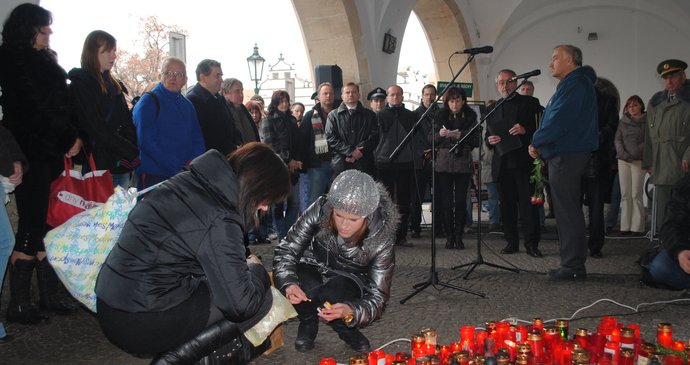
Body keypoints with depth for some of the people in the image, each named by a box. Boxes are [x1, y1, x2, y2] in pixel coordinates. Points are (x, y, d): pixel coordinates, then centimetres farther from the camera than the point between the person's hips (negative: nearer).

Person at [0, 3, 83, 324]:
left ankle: (49, 294, 16)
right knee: (31, 228, -6)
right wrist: (70, 139, -9)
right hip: (31, 155, -8)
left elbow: (58, 105, 18)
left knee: (46, 226, 9)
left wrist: (69, 139, 7)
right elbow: (37, 109, -14)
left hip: (50, 154, 8)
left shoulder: (41, 61, 20)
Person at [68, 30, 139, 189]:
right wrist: (131, 152, -12)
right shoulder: (80, 85, -3)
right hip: (98, 165, -6)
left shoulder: (114, 84, 18)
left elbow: (127, 123, 13)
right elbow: (96, 128, -12)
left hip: (121, 164, 7)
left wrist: (130, 150, -4)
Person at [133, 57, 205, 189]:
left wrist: (193, 161, -9)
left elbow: (198, 140, 12)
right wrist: (178, 168, -16)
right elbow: (147, 143, -13)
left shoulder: (188, 105, 16)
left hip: (186, 176, 5)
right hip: (154, 177, -5)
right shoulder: (148, 101, -3)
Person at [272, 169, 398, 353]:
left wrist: (349, 311, -46)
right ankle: (308, 323, 2)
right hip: (315, 272, 2)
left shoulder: (381, 239, -29)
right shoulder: (320, 210, -27)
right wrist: (288, 284, -39)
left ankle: (346, 328, 2)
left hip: (349, 284, -1)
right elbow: (286, 250, -19)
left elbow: (377, 298, -25)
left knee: (335, 294, -35)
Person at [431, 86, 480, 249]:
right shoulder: (441, 116, 7)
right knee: (446, 202, -2)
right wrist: (439, 134, -16)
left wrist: (462, 136, -16)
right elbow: (431, 139, 5)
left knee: (460, 201, -4)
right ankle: (449, 236, 7)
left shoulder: (470, 116, 5)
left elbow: (476, 141, 1)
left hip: (463, 163, -1)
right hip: (444, 163, 1)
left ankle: (458, 236, 6)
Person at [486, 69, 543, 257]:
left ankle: (531, 243, -1)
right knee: (506, 204, 6)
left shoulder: (529, 103, 6)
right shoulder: (493, 108, 18)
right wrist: (490, 140, -4)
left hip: (523, 162, -4)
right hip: (502, 163, 4)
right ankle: (511, 242, 14)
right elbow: (487, 136, 19)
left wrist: (525, 130, -20)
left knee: (528, 203, -6)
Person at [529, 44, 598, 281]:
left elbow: (560, 119, -22)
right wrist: (540, 144, 8)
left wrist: (537, 142, -10)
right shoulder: (573, 83, 21)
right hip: (568, 154, 11)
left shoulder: (575, 83, -13)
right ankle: (574, 264, 21)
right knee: (570, 211, 14)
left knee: (567, 212, -7)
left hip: (565, 156, -11)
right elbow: (555, 118, 20)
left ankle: (573, 267, -2)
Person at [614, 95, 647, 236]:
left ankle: (637, 226, -3)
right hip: (623, 160, 4)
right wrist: (623, 153, -7)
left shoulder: (646, 121, 4)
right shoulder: (623, 122, 15)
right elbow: (617, 140, 9)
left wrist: (636, 152, -16)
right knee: (625, 194, 2)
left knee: (636, 194, -6)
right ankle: (625, 226, 3)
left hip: (638, 161, -4)